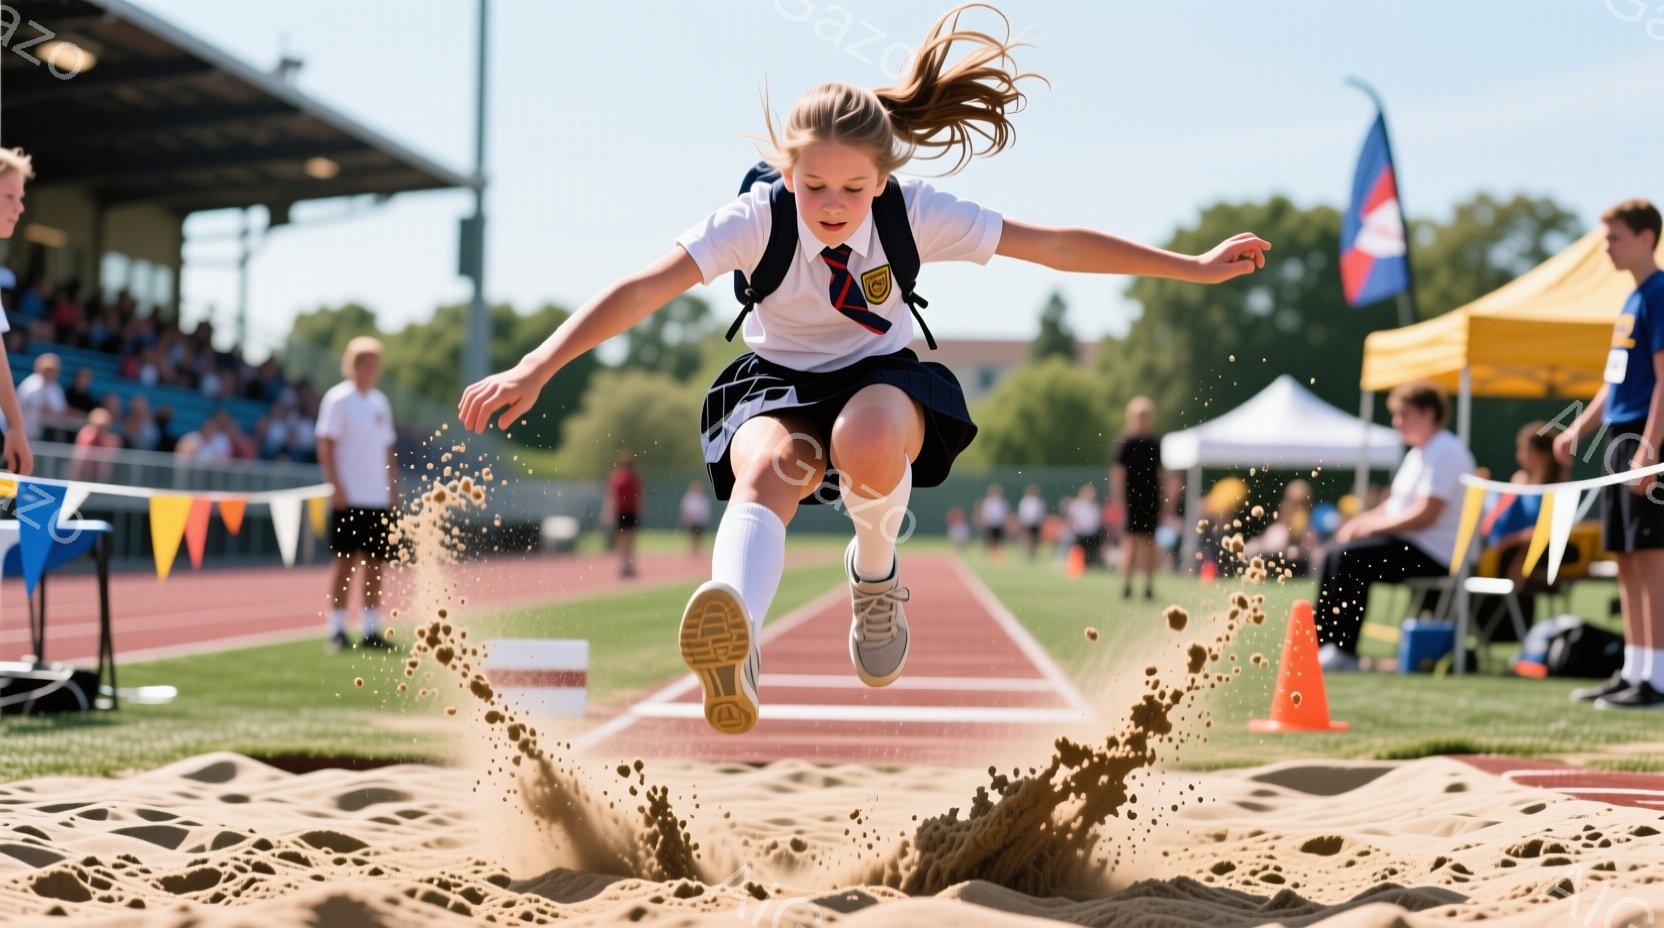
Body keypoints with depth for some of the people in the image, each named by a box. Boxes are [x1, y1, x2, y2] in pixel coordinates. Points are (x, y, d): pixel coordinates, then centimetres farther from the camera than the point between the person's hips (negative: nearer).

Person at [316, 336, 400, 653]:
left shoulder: (380, 402, 15)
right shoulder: (338, 399, -5)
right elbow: (325, 445, -9)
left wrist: (393, 486, 13)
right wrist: (337, 487, -16)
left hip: (379, 498, 6)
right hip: (350, 497, -6)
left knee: (376, 562, 6)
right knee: (346, 561, -5)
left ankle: (371, 629, 12)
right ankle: (337, 629, 0)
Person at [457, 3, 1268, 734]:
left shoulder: (914, 214, -17)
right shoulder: (757, 219, -21)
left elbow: (1055, 245, -13)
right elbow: (644, 290, -30)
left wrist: (1196, 267, -10)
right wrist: (537, 368, -41)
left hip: (880, 379, 1)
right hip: (778, 382, -1)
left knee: (868, 442, -38)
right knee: (766, 467, -37)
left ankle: (875, 570, -4)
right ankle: (734, 648, -66)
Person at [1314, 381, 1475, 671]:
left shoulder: (1445, 452, -14)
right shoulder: (1418, 454, 19)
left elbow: (1425, 514, -22)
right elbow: (1396, 506, 22)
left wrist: (1373, 525, -15)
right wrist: (1363, 519, 3)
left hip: (1435, 555, -11)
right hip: (1410, 545, 11)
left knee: (1350, 557, -23)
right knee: (1333, 555, 5)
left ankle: (1344, 652, -18)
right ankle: (1321, 644, 5)